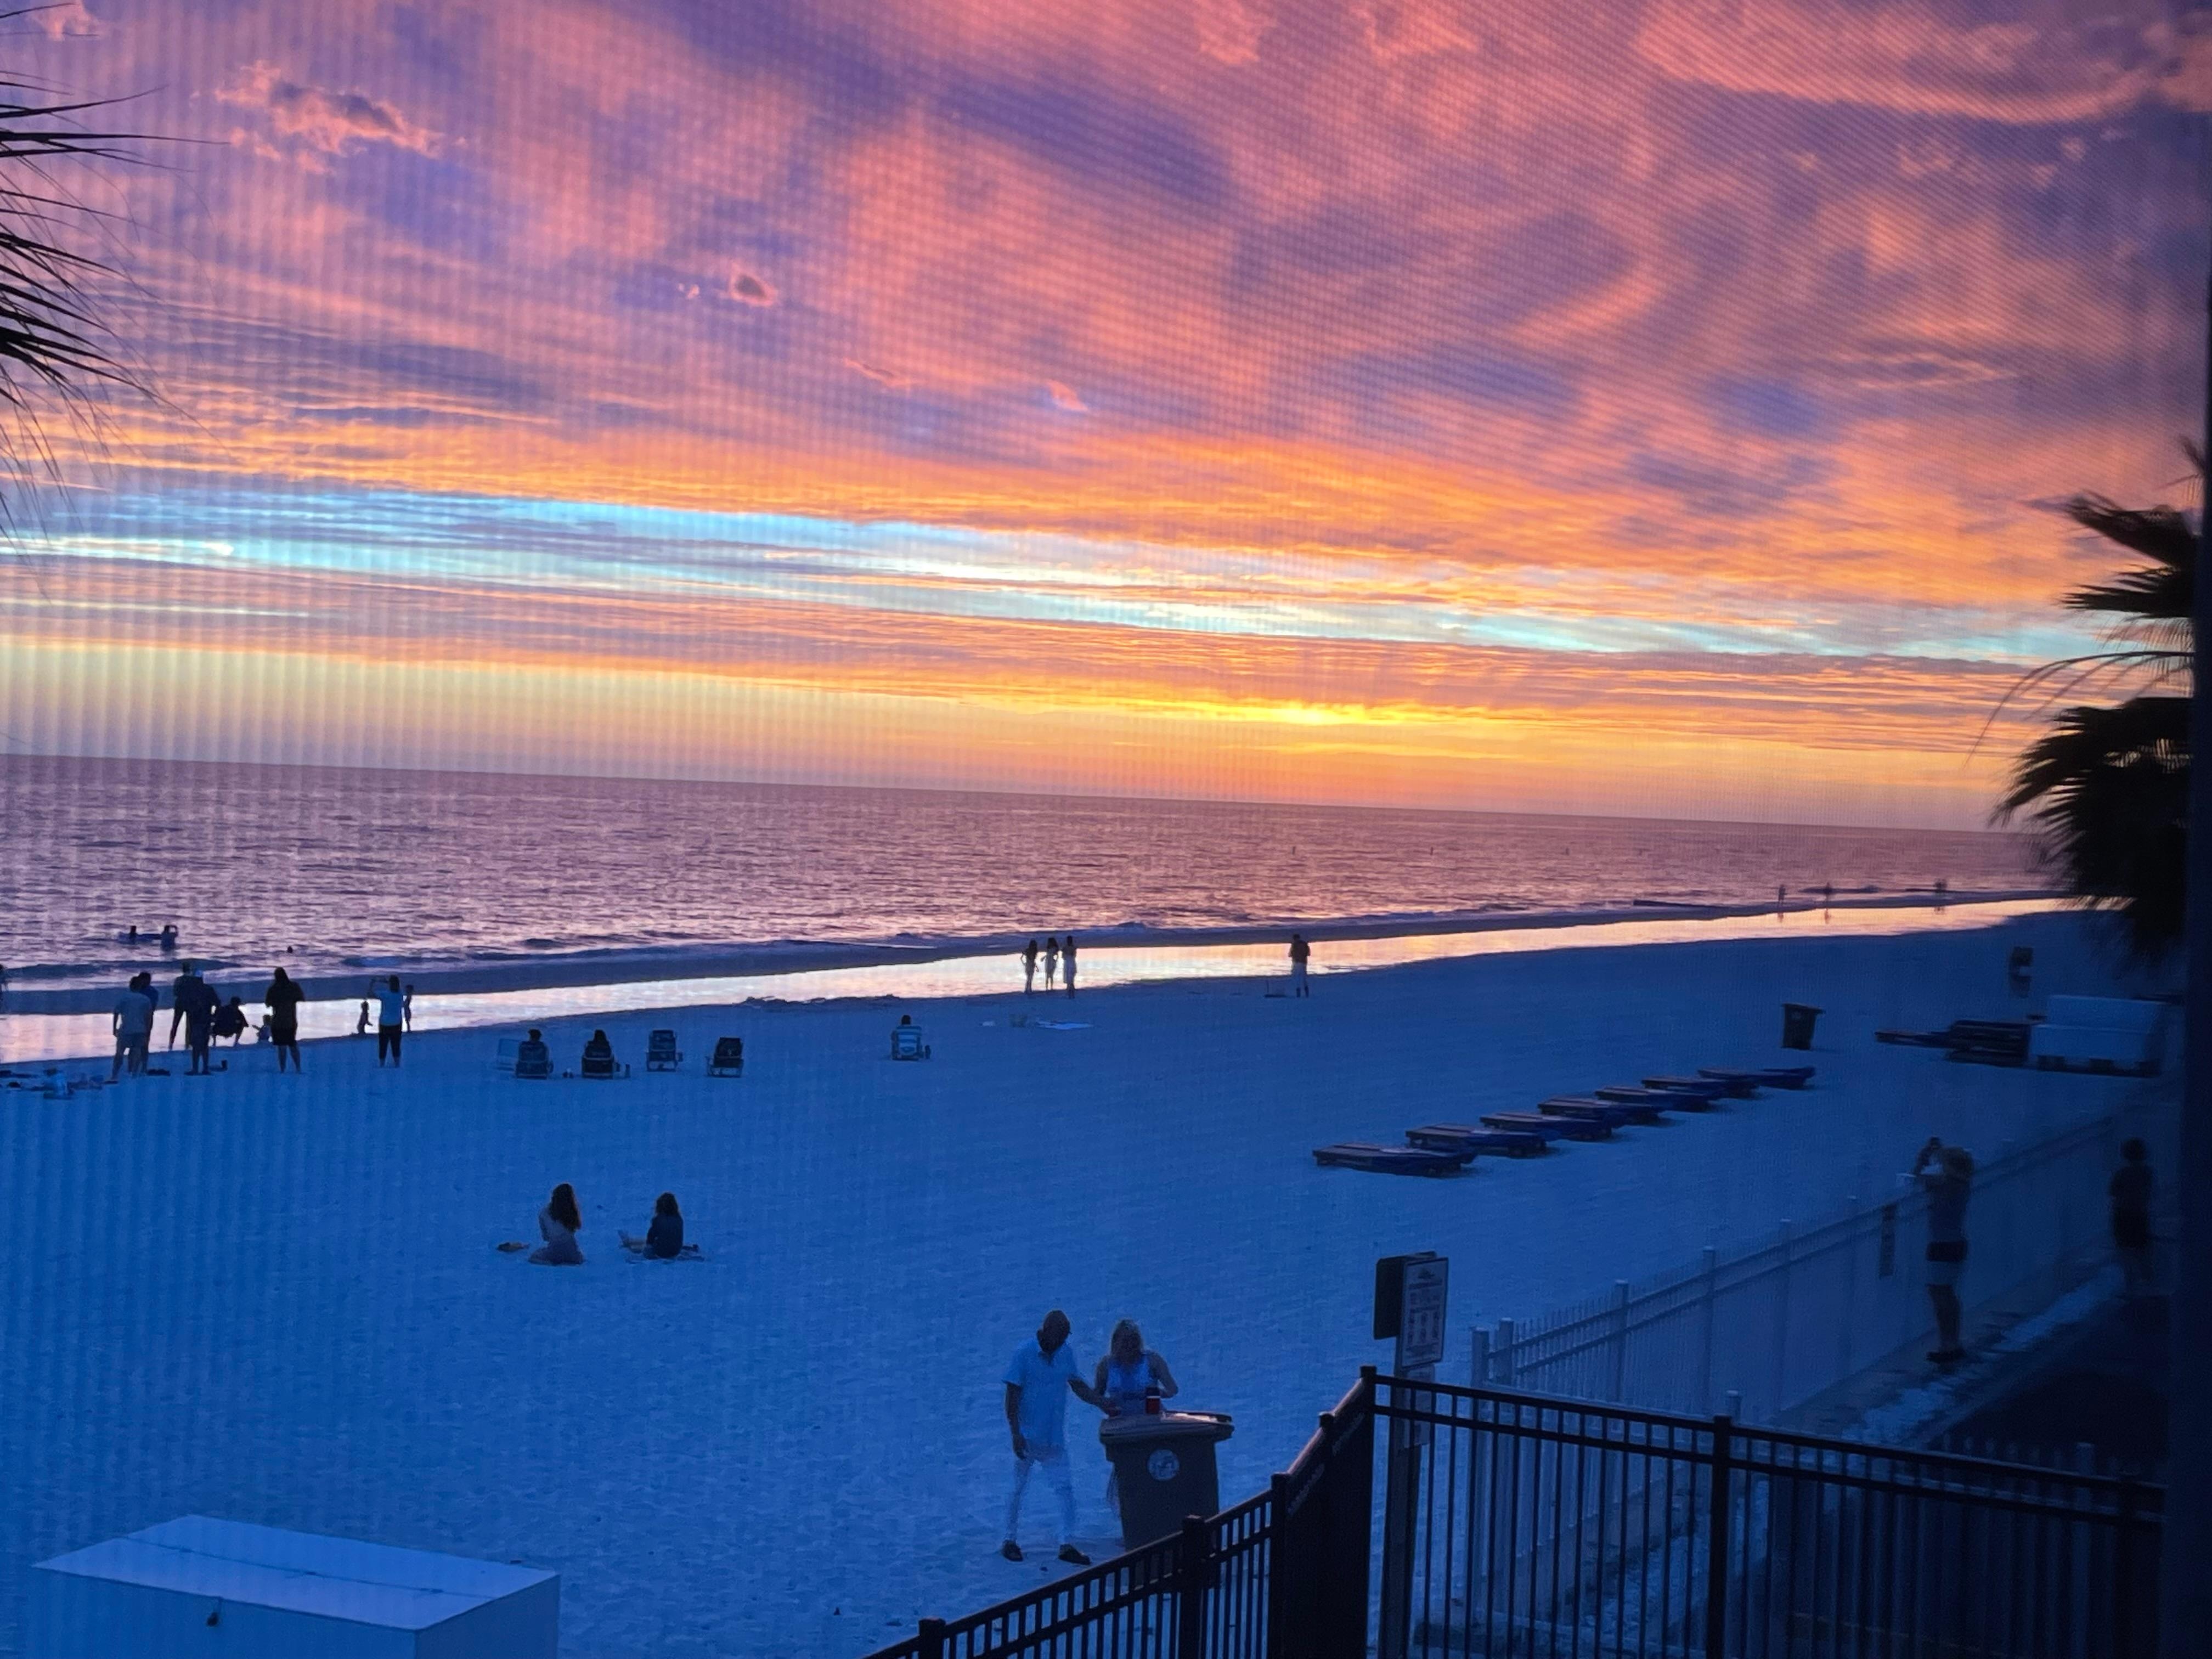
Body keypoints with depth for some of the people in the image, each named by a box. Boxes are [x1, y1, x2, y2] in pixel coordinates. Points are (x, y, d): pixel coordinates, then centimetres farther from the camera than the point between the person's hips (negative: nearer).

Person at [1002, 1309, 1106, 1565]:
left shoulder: (1066, 1353, 3)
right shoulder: (1024, 1354, -13)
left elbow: (1079, 1386, 11)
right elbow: (1012, 1395, -14)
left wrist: (1104, 1404, -3)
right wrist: (1016, 1434, -19)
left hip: (1055, 1437, 4)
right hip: (1028, 1435, -4)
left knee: (1065, 1490, -3)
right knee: (1018, 1488, 8)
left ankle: (1067, 1545, 1)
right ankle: (1009, 1541, 21)